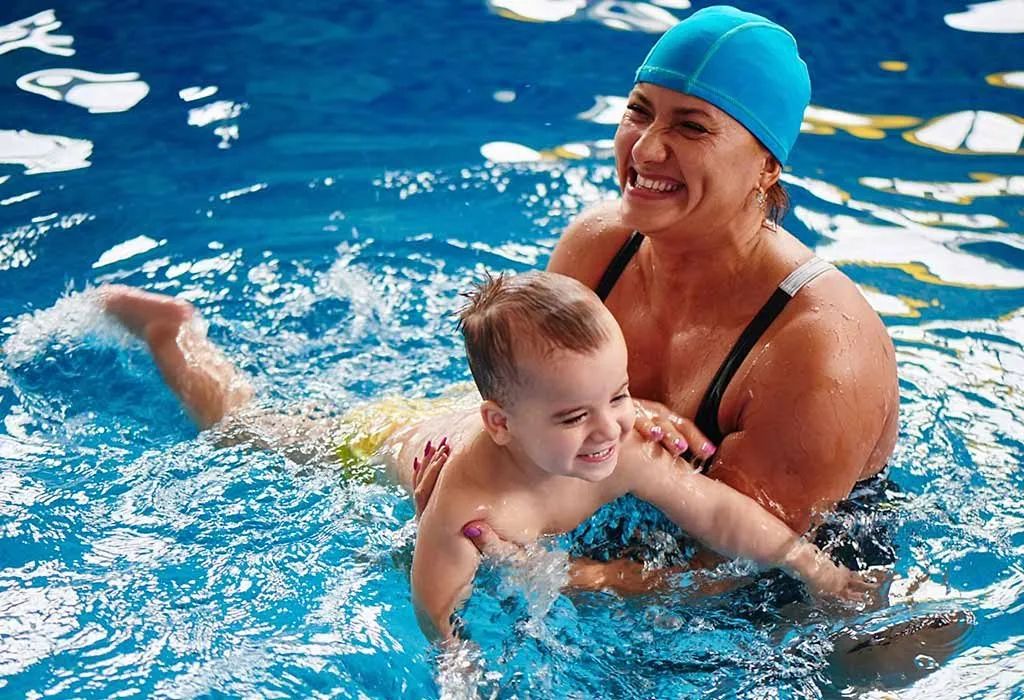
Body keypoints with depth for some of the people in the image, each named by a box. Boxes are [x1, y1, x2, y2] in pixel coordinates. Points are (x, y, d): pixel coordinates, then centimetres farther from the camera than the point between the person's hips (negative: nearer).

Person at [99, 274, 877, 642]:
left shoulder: (623, 448, -36)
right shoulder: (467, 503, -49)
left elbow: (718, 511, -29)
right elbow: (438, 612, -37)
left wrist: (819, 570, -31)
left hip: (451, 413, 3)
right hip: (386, 449, -2)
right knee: (248, 425, 21)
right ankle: (173, 329, 42)